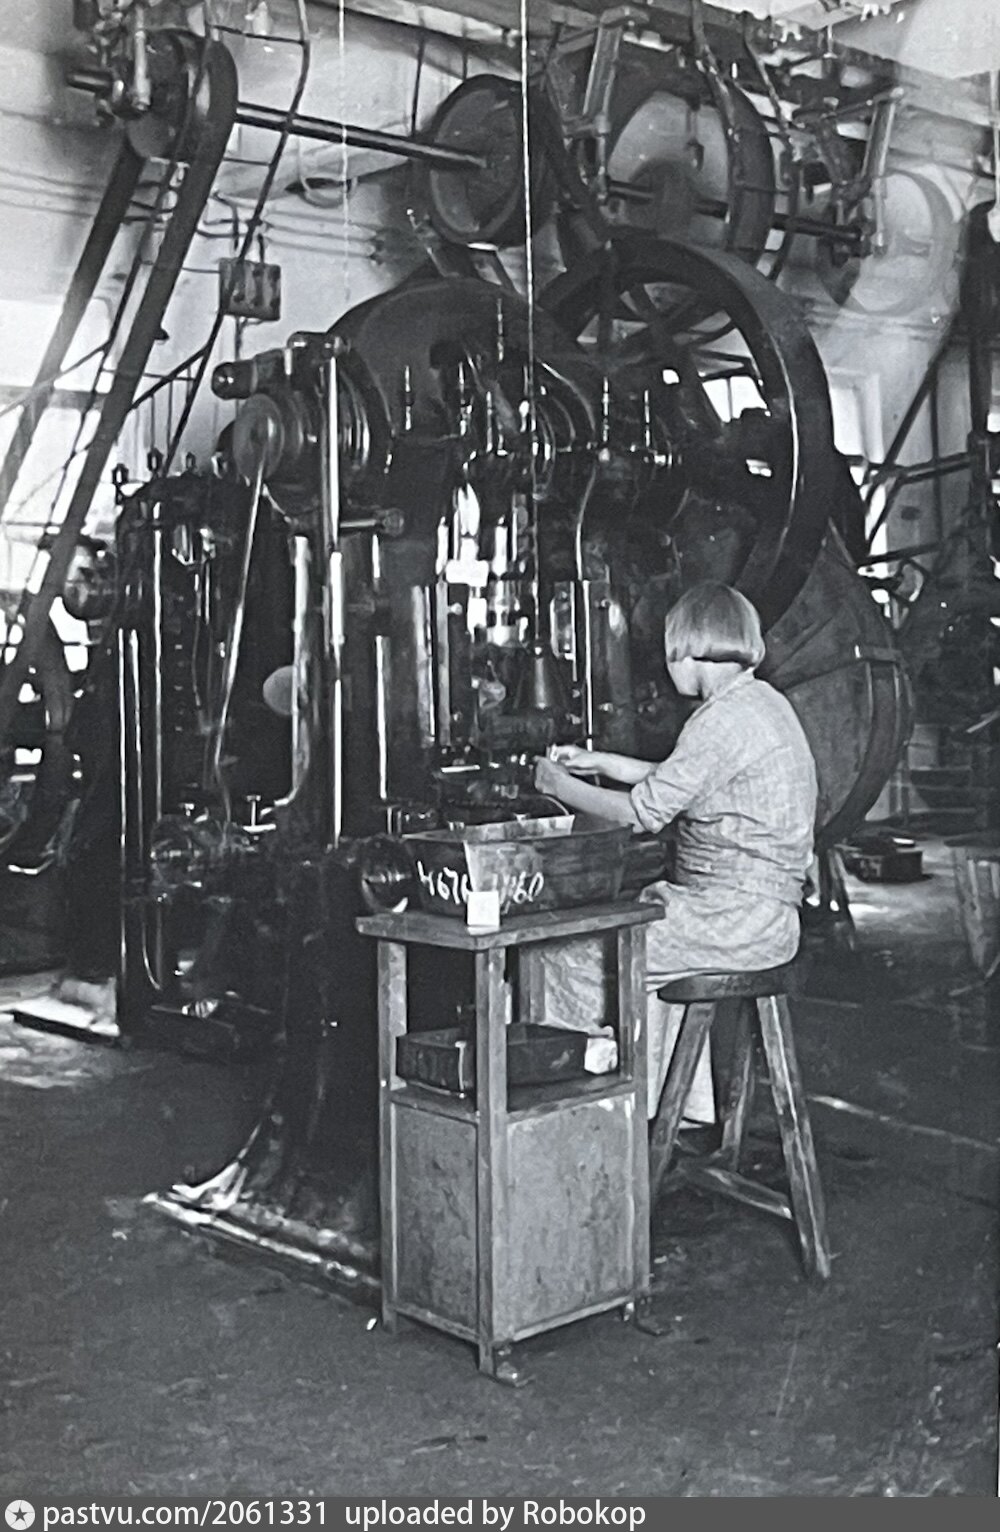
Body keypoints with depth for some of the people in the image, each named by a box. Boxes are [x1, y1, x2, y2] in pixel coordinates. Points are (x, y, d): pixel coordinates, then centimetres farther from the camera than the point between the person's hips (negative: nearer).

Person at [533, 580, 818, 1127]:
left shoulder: (725, 718, -18)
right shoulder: (760, 701, 13)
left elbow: (644, 812, -18)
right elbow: (674, 782, 23)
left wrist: (558, 785, -4)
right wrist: (595, 762, 23)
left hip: (739, 919, -10)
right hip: (760, 911, 10)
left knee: (571, 957, -4)